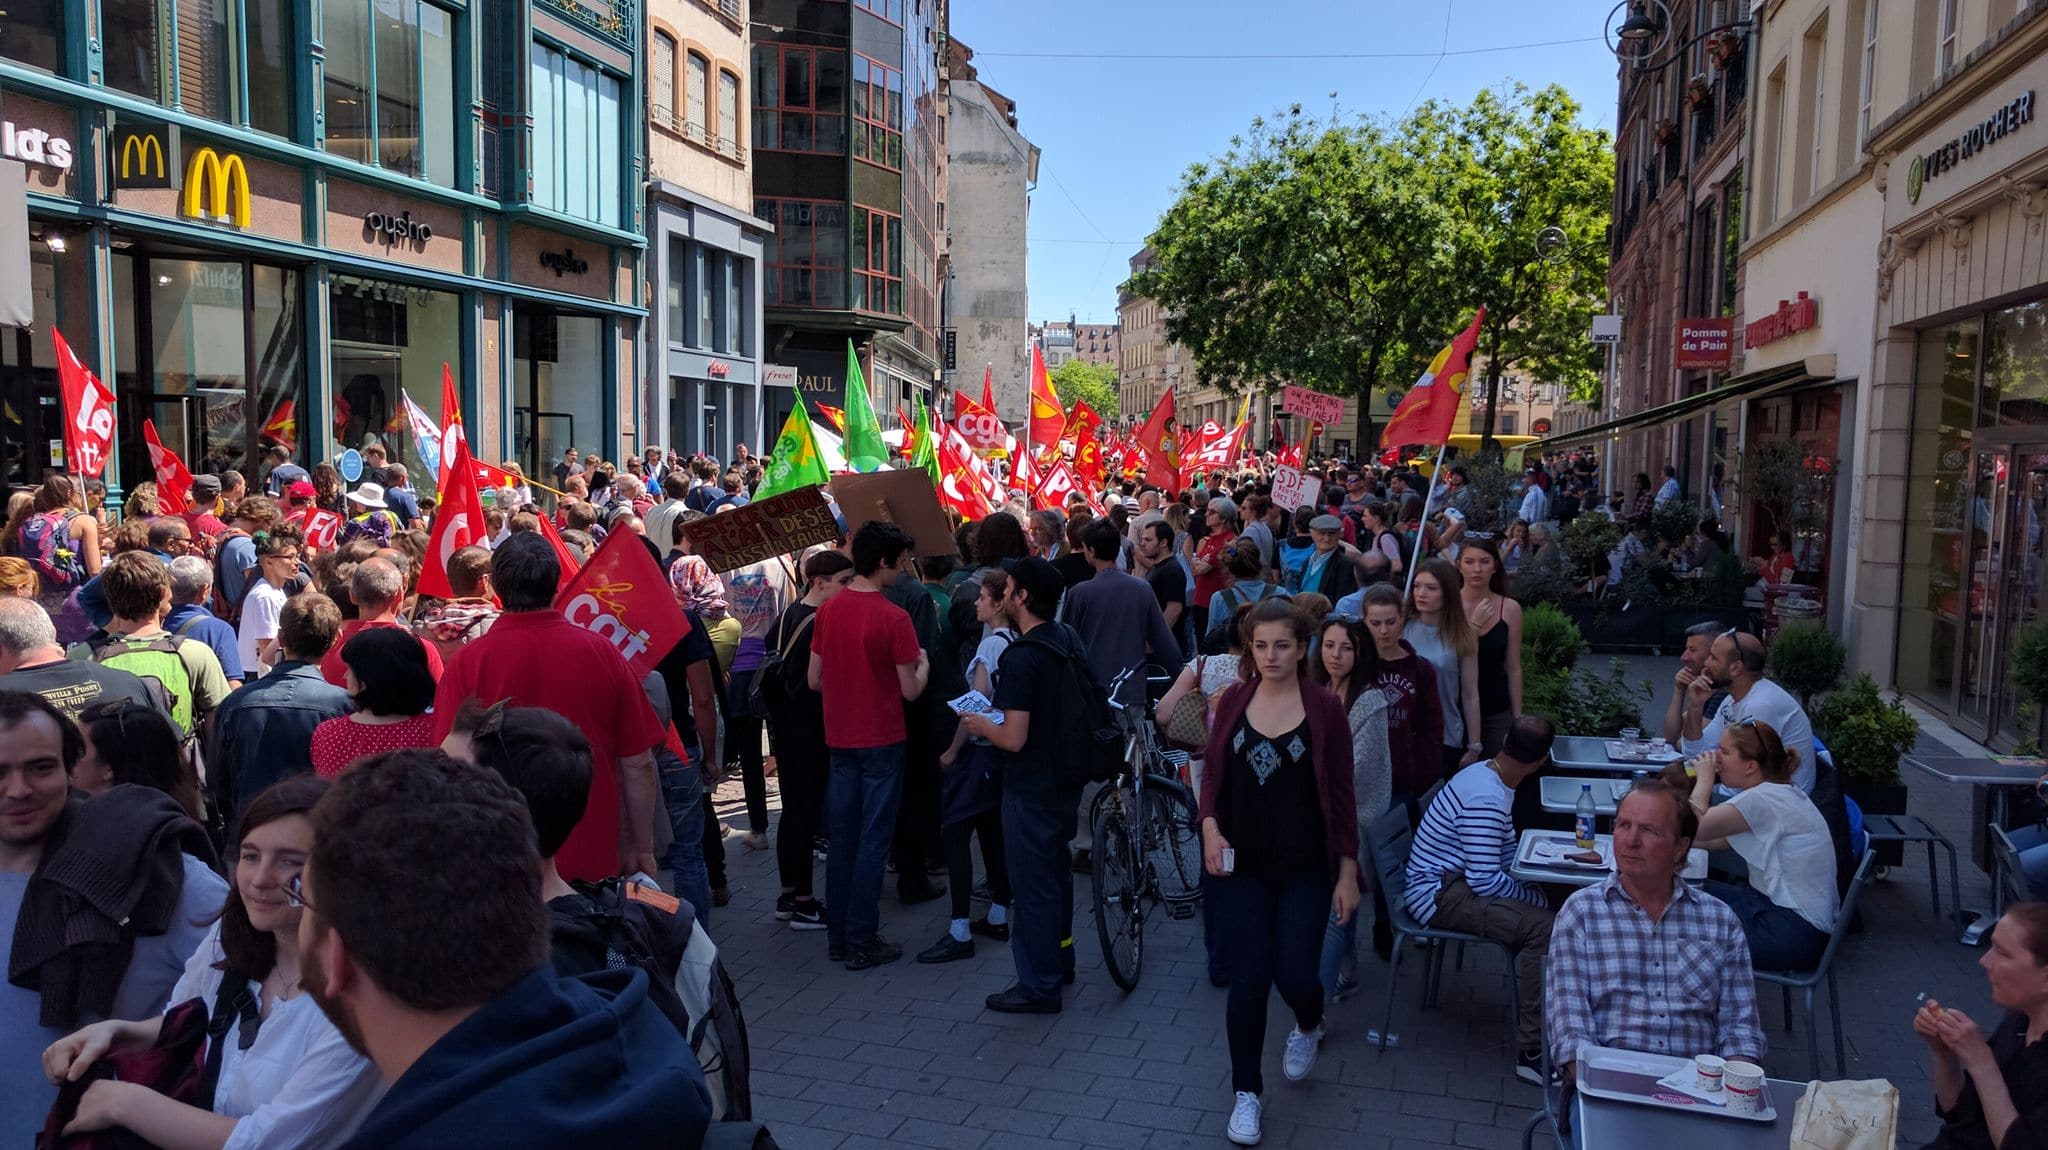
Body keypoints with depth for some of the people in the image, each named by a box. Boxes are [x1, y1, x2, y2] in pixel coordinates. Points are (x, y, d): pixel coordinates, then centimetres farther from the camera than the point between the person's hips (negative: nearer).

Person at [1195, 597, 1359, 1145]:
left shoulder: (1325, 708, -7)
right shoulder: (1233, 701, -1)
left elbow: (1341, 793, -4)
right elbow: (1212, 774, 6)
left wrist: (1348, 872, -4)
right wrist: (1210, 827, -13)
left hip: (1305, 869, -1)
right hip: (1241, 866, 2)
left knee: (1295, 975, -1)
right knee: (1247, 980, 3)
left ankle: (1309, 1026, 37)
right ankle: (1246, 1093, 22)